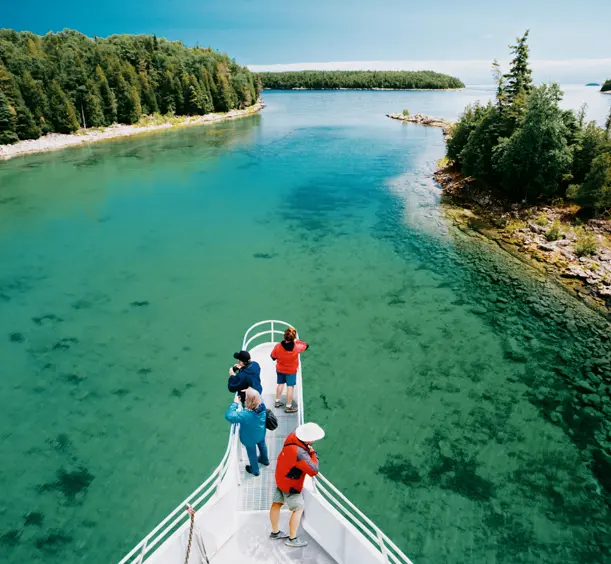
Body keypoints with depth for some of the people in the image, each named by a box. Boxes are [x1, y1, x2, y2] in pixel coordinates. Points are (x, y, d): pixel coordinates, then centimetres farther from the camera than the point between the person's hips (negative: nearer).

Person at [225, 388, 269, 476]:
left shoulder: (245, 414, -45)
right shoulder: (262, 405, -29)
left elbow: (228, 416, -41)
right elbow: (258, 396, -5)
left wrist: (235, 403, -33)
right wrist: (249, 392, -13)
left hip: (250, 438, -5)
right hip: (261, 433, 5)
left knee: (252, 453, 24)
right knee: (262, 445, 34)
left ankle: (255, 470, 51)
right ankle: (265, 460, 63)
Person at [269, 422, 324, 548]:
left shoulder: (293, 436, -18)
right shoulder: (300, 454, -39)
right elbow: (314, 471, -32)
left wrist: (307, 450, -4)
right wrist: (313, 454, -19)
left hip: (281, 477, 8)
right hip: (291, 484, -8)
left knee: (277, 504, 20)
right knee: (298, 509, 8)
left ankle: (275, 532, 39)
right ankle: (292, 539, 20)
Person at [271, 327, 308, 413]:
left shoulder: (278, 346, -25)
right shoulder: (296, 347, -28)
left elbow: (273, 357, -9)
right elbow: (306, 345, -8)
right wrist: (297, 341, 4)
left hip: (280, 369, 3)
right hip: (291, 371, -3)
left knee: (280, 384, 23)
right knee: (290, 387, 10)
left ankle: (277, 401, 39)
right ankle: (289, 407, 21)